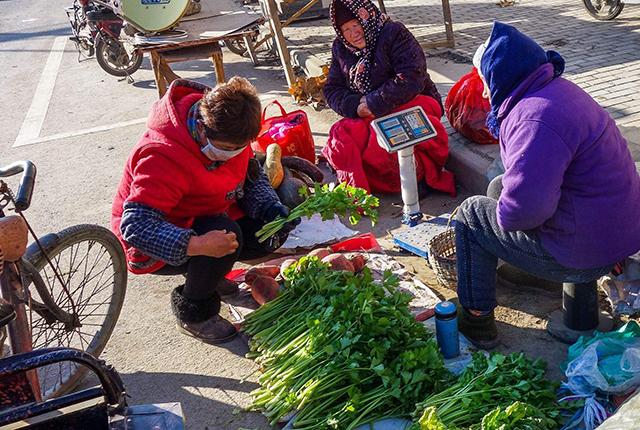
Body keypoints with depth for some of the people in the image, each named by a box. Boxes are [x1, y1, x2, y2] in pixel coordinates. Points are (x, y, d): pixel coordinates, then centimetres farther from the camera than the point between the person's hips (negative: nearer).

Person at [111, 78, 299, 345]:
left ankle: (208, 271, 14)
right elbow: (135, 225, -39)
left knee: (273, 233, -7)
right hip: (154, 248, -7)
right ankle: (192, 313, -9)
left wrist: (272, 209, -16)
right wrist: (195, 245, -49)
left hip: (208, 218, 7)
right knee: (229, 233, -33)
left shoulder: (229, 134, -13)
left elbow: (251, 175, 2)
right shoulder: (163, 156, -35)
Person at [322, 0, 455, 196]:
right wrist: (355, 105, -11)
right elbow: (332, 90, 10)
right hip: (365, 118, 6)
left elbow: (412, 78, -18)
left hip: (410, 105, -5)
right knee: (341, 138, -24)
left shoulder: (394, 33, -7)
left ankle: (418, 176, -12)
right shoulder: (340, 48, 12)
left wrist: (374, 103, -19)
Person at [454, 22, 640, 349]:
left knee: (470, 215, 2)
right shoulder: (556, 89, 6)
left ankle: (476, 319, 12)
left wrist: (505, 215, -13)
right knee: (498, 186, 22)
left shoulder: (537, 120, -28)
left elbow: (524, 206, -34)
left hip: (586, 251, -10)